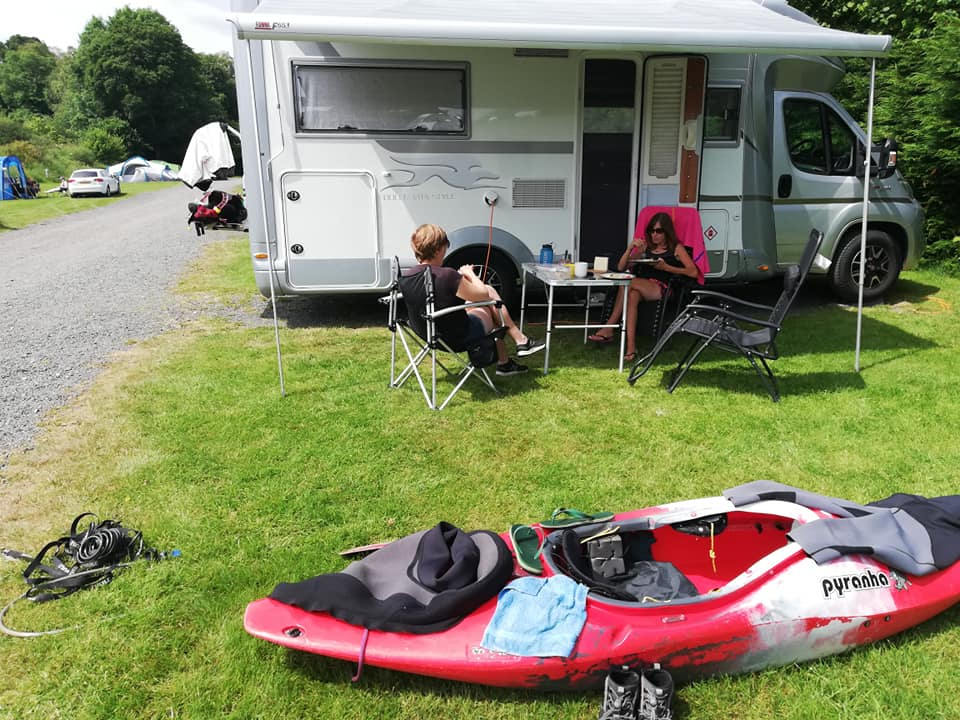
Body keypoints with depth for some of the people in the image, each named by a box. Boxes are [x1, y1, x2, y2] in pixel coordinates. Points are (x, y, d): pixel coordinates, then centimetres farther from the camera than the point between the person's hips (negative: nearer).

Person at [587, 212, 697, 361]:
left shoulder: (676, 248, 13)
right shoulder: (646, 247, 26)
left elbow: (693, 272, -1)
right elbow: (621, 267, 21)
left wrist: (666, 267, -10)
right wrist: (630, 247, 6)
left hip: (662, 289, -4)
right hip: (642, 289, 4)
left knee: (627, 283, -31)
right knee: (632, 295, -35)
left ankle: (608, 329, -28)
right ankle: (631, 347, -45)